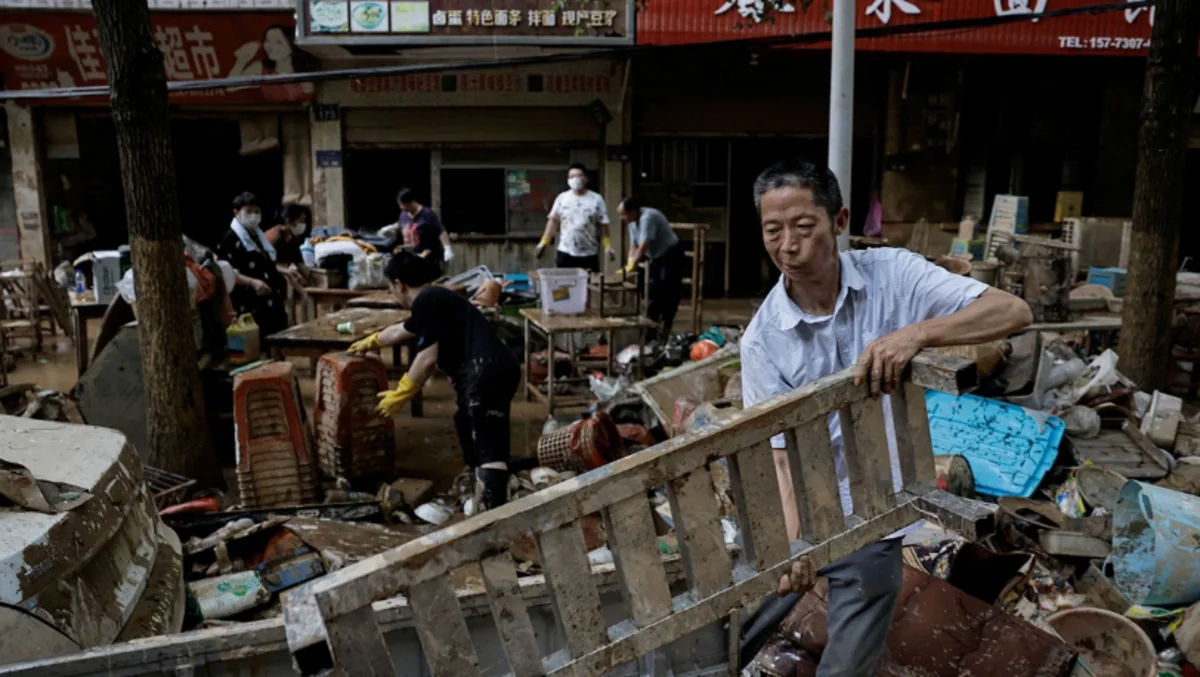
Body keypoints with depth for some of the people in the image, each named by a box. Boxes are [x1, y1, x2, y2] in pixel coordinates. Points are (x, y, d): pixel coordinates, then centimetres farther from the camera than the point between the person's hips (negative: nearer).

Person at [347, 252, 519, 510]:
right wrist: (371, 342, 65)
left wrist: (398, 396, 4)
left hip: (487, 373, -10)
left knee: (489, 448, -16)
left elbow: (428, 358, -8)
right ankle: (482, 498, 30)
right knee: (469, 429, 22)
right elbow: (401, 330, 47)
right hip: (494, 371, 10)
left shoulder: (425, 301, -4)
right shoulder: (434, 298, 27)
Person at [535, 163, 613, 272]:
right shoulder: (562, 198, 4)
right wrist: (543, 243, 1)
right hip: (565, 254, 1)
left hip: (589, 254, -1)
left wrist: (608, 246, -6)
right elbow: (553, 221, 7)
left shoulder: (597, 199, 1)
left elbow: (603, 225, 1)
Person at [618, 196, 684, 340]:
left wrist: (632, 265, -32)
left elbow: (644, 246, -33)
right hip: (657, 257, 9)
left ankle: (666, 332, -2)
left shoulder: (648, 217, -28)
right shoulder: (632, 222, -1)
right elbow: (634, 246, 1)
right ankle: (651, 332, 15)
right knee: (653, 296, 9)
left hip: (671, 256, -9)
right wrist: (629, 265, -13)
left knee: (668, 296, -7)